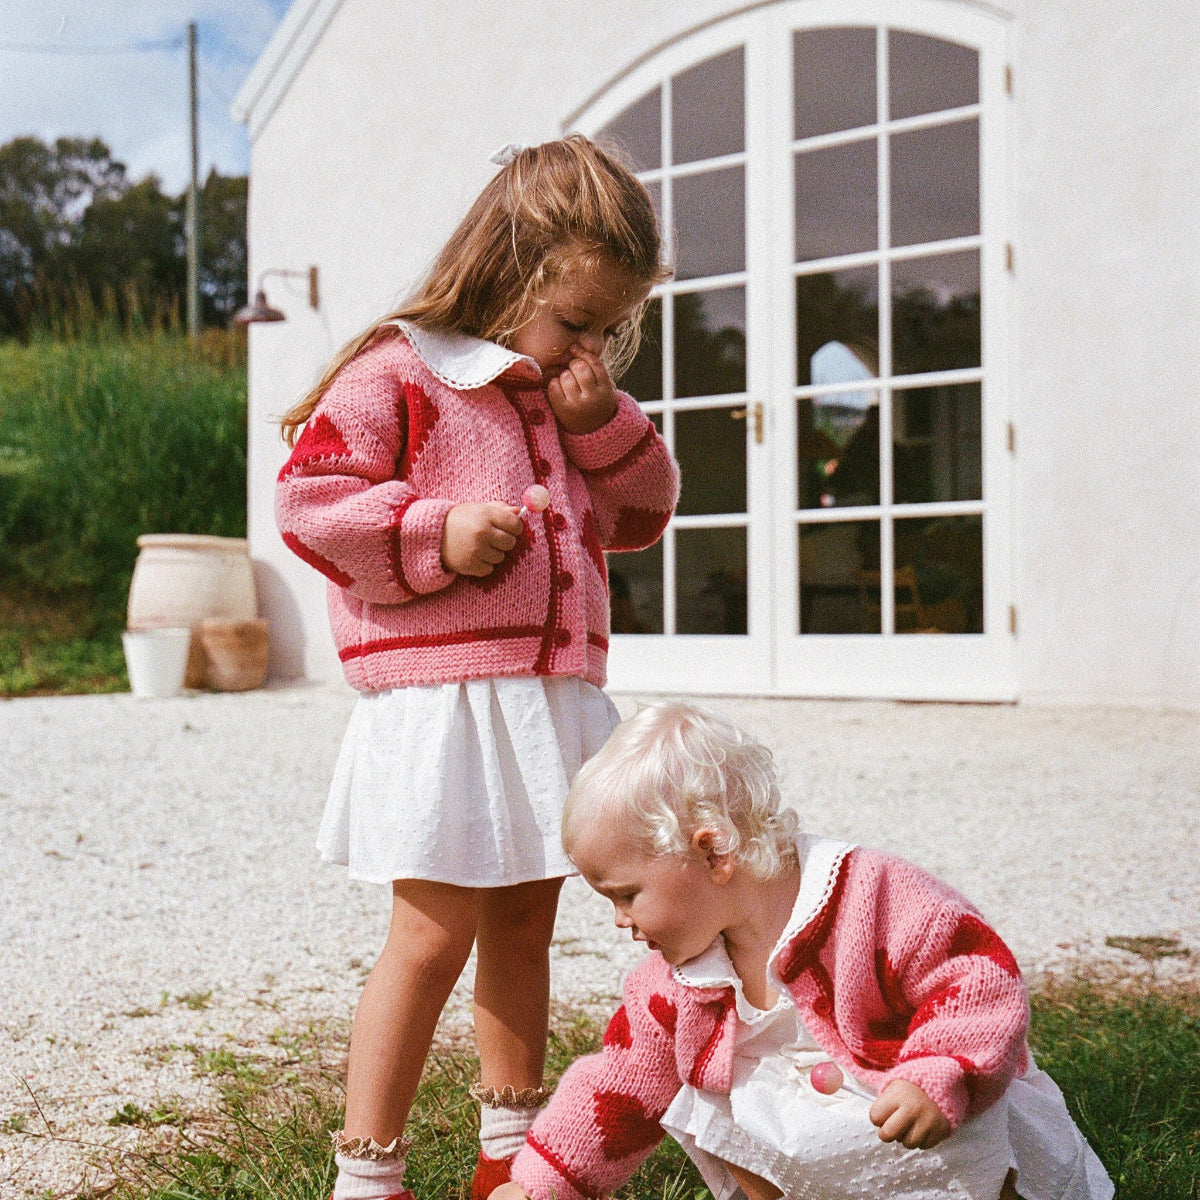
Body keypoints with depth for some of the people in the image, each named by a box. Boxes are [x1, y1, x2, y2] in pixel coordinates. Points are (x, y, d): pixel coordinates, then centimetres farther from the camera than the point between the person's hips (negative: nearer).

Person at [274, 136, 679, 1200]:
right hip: (442, 701, -8)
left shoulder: (578, 397, 17)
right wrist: (436, 534, -21)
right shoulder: (398, 375, -7)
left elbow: (643, 513, 19)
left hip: (552, 697, 8)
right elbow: (310, 497, -12)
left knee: (525, 916, 16)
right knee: (434, 934, -6)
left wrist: (603, 424, 2)